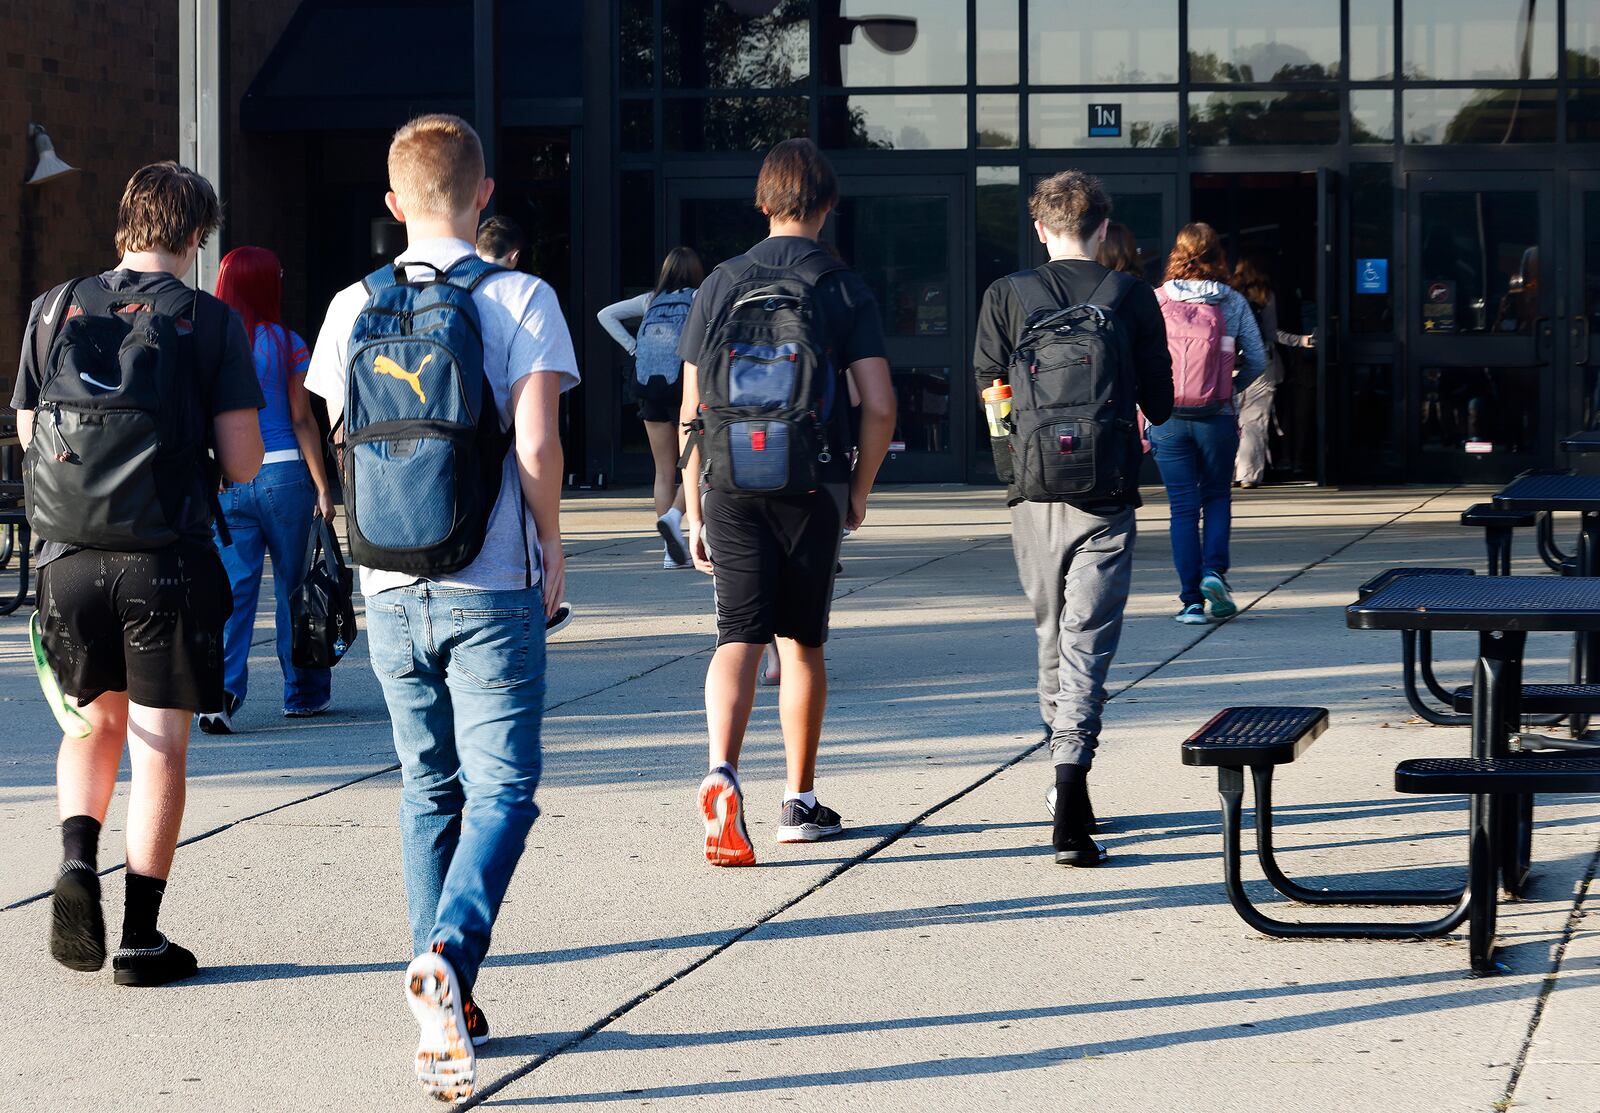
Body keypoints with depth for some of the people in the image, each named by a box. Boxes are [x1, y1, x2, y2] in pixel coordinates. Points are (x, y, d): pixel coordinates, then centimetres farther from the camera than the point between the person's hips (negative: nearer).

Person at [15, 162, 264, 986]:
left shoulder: (54, 310, 5)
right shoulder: (210, 322, -4)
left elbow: (28, 434, 11)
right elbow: (242, 461, -7)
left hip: (68, 555, 3)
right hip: (166, 558, -3)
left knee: (94, 720, 23)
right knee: (160, 746, 5)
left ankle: (78, 862, 0)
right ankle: (141, 937, 6)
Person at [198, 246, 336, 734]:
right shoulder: (286, 344, -3)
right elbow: (302, 422, -5)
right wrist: (322, 488, -3)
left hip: (224, 482, 2)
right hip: (284, 474, -2)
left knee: (233, 589, 2)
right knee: (294, 585, 10)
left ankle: (222, 690, -15)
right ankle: (302, 694, 19)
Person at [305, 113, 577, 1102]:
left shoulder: (354, 307, 4)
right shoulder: (520, 299, -7)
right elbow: (536, 445, -14)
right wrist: (551, 543, 1)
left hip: (391, 586, 4)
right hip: (493, 587, -4)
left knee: (429, 789, 15)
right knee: (501, 789, 0)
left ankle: (447, 1014, 16)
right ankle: (448, 955, -24)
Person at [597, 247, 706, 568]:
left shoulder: (650, 300, 16)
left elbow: (606, 315, 13)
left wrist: (633, 347, 8)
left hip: (648, 383, 4)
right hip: (684, 382, -4)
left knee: (664, 470, 8)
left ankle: (672, 552, 4)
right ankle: (674, 517, -24)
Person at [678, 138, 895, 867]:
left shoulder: (722, 284, 4)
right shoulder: (844, 289, 0)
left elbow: (692, 411, 4)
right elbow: (880, 408, -6)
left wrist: (694, 511, 10)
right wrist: (859, 492, 8)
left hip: (730, 486, 1)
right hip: (811, 486, 0)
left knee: (738, 638, -3)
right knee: (802, 643, 12)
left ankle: (722, 772, -27)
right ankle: (799, 802, 20)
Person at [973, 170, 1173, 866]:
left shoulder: (1005, 297, 1)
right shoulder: (1132, 298, -2)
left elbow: (987, 395, 2)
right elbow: (1160, 404, 3)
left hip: (1033, 495, 2)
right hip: (1105, 496, -2)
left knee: (1052, 632, 20)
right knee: (1088, 641, -5)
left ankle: (1064, 777, 31)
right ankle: (1072, 777, -20)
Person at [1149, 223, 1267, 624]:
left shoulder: (1156, 301, -3)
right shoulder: (1232, 302, -2)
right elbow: (1257, 359, 0)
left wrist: (1146, 415, 7)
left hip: (1167, 419, 0)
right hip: (1217, 418, 0)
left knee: (1182, 507, 5)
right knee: (1217, 497, 19)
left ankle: (1191, 600, 3)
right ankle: (1214, 570, -3)